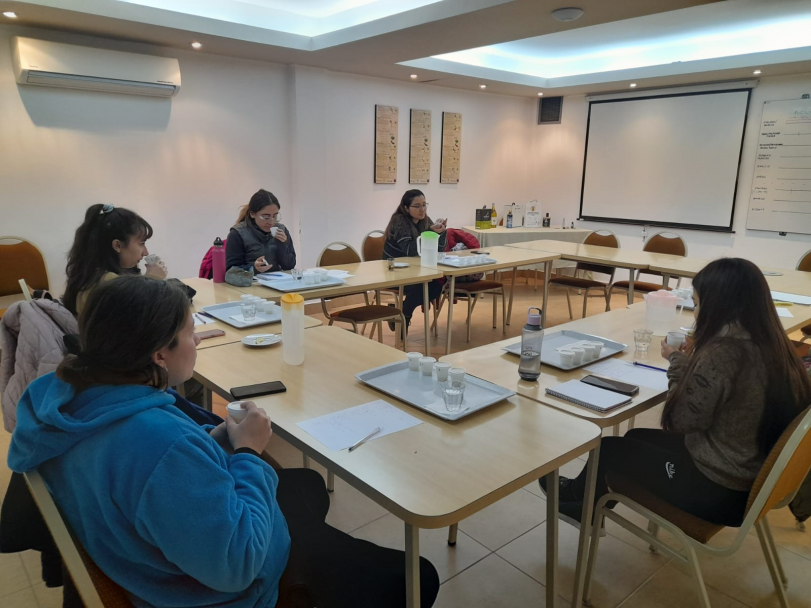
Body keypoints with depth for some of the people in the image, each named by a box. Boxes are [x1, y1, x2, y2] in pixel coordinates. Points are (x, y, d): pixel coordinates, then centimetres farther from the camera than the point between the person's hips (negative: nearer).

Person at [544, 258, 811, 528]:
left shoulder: (721, 353, -30)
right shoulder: (771, 344, -3)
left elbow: (682, 421, -19)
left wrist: (677, 361, -8)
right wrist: (692, 358, 3)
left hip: (719, 487, -8)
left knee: (610, 449, 11)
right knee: (637, 438, 24)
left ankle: (578, 497, 42)